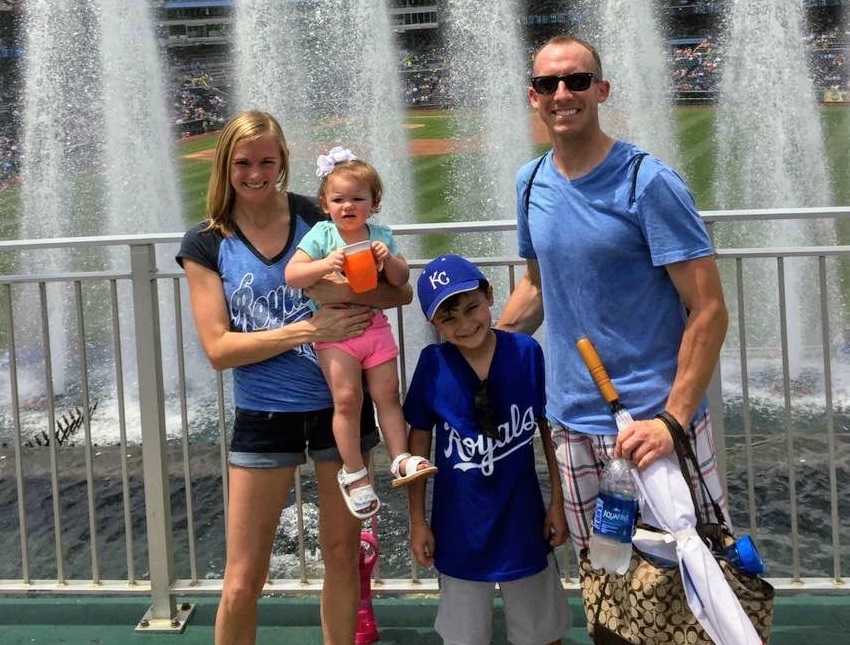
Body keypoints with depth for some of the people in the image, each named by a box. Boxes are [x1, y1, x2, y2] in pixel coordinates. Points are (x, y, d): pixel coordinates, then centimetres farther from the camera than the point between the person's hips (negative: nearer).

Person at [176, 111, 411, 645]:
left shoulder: (318, 217, -3)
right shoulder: (206, 244, -4)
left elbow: (400, 291, 0)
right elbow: (219, 348, -11)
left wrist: (347, 293, -22)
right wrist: (307, 330, -21)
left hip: (340, 406, 1)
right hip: (264, 418, -1)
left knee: (342, 552, 14)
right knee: (243, 580, 3)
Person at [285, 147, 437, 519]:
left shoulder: (380, 236, 5)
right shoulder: (321, 235, -5)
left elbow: (402, 280, 4)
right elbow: (291, 275, -12)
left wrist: (389, 259, -16)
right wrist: (324, 265, -28)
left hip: (375, 325, 4)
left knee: (388, 394, 4)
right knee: (347, 398, -7)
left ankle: (401, 459, 12)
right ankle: (353, 472, 3)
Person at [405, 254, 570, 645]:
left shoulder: (526, 352, -13)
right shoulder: (432, 365, -12)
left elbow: (549, 429, -2)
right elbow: (419, 442, -2)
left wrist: (558, 501, 1)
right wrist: (417, 521, 1)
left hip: (522, 520, 0)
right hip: (460, 527, 0)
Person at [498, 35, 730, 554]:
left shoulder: (647, 182, -12)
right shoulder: (532, 183, 7)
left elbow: (709, 312, -14)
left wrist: (672, 419, -22)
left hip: (654, 423, -5)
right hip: (573, 424, 5)